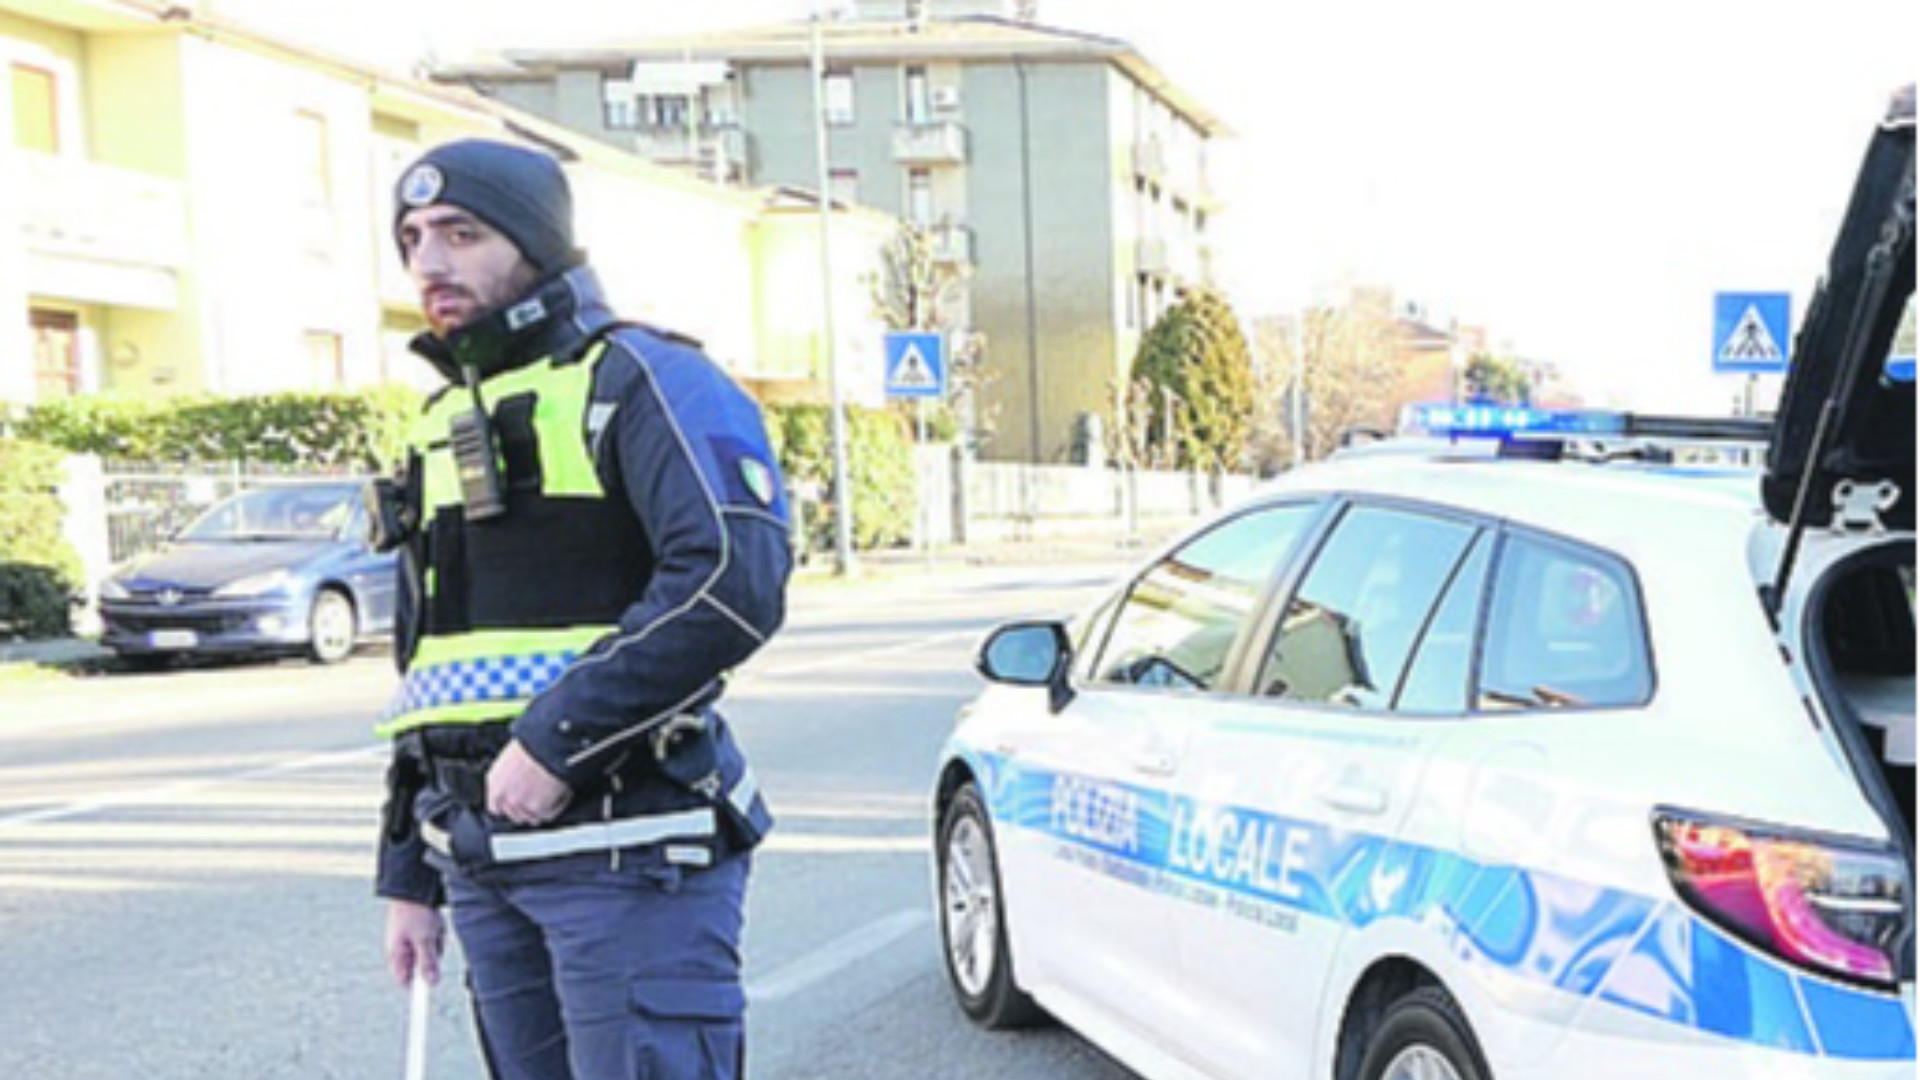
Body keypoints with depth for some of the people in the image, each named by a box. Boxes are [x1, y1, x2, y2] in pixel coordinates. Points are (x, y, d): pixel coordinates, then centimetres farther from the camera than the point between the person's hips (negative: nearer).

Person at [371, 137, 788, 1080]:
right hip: (483, 854, 8)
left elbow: (736, 580, -21)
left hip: (626, 846, -8)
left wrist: (555, 739, -20)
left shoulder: (637, 379, -5)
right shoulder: (441, 427, 20)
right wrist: (408, 875, 21)